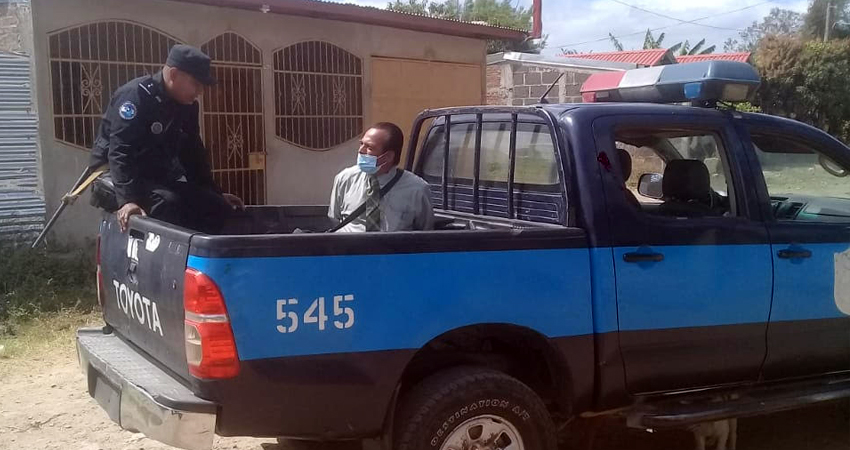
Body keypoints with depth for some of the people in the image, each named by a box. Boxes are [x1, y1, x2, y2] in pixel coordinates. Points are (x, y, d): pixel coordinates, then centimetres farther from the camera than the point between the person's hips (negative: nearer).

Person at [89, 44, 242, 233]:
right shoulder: (135, 96, -21)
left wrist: (215, 194, 11)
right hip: (123, 178, -8)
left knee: (219, 209, -5)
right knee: (167, 204, -36)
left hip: (162, 177, 8)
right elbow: (120, 152, -31)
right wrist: (127, 199, -42)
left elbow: (193, 152, 14)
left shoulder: (187, 105, 5)